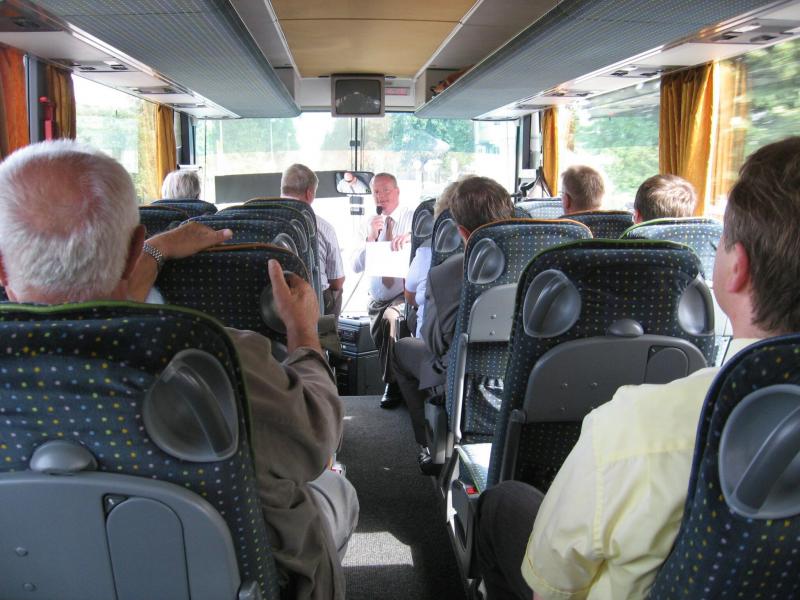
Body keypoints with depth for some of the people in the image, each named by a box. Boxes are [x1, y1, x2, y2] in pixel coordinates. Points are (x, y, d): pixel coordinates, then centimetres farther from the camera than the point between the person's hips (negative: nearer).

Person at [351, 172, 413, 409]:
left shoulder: (414, 218, -1)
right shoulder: (368, 224, 9)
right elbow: (357, 266, 1)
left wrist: (411, 236, -39)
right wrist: (371, 238, -13)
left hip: (406, 295, -5)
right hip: (378, 299, 5)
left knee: (391, 317, -30)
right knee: (380, 338, 5)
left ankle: (393, 385, -18)